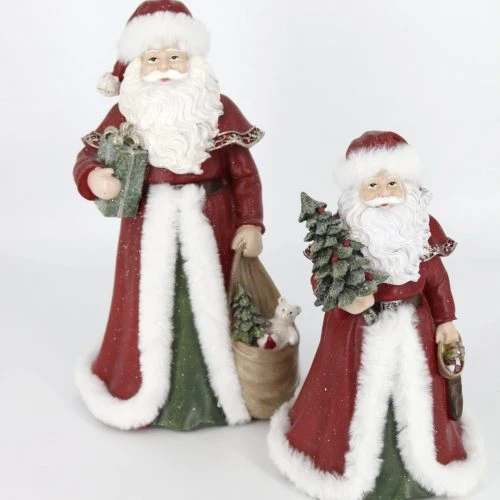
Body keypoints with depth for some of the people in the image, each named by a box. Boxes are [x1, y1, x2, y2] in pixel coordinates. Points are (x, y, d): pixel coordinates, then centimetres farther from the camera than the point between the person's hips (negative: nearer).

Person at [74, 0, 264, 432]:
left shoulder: (219, 109, -3)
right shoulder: (126, 113, -2)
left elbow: (244, 171, -1)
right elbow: (90, 154, -1)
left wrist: (250, 223, -8)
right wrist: (93, 178, -24)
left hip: (209, 222, 0)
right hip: (150, 224, 1)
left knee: (213, 303, 7)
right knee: (150, 306, 9)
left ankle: (228, 388, 26)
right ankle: (147, 392, 29)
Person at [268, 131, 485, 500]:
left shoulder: (424, 228, -4)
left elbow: (437, 277, 4)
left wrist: (445, 320, 5)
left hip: (412, 324, 3)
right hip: (358, 326, -3)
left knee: (414, 393, 16)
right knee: (358, 396, 9)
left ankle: (424, 461, 40)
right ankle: (349, 466, 30)